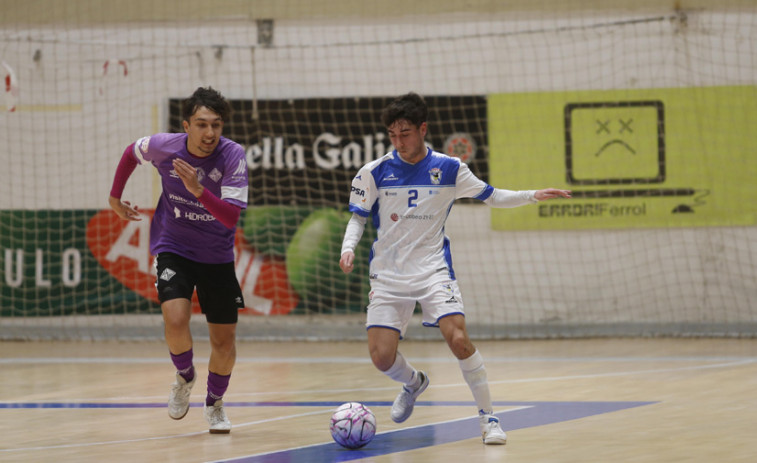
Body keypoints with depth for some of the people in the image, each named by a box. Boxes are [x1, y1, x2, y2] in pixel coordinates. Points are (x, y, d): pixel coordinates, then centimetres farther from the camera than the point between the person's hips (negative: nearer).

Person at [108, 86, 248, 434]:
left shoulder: (233, 155, -22)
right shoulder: (164, 146, -17)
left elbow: (231, 217, -30)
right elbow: (132, 152, 8)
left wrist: (198, 190, -43)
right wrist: (115, 196, 15)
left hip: (217, 258, 0)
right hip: (172, 249, 0)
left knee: (224, 340, 4)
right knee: (176, 319, -25)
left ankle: (215, 402, 33)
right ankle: (185, 376, 7)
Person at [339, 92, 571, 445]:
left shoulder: (449, 169, 0)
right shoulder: (374, 173, -3)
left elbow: (491, 196, 11)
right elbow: (358, 217, 5)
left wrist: (533, 196, -1)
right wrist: (348, 248, -14)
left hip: (433, 270, -1)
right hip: (388, 275, 1)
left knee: (457, 338, -22)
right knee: (381, 356, -9)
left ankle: (488, 417, -8)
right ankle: (413, 383, 28)